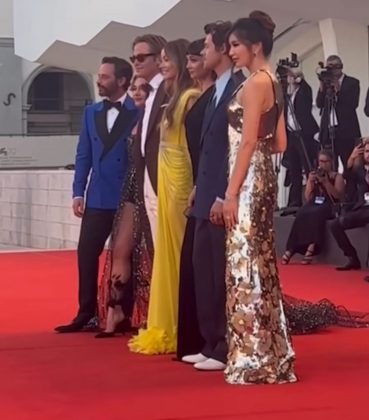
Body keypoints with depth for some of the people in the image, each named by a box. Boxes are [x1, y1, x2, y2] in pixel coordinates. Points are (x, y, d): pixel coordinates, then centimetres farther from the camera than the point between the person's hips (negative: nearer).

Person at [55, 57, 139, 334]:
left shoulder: (139, 112, -4)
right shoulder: (92, 112, 13)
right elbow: (84, 155, 12)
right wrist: (78, 192, 4)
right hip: (97, 197, 5)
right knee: (87, 253, -1)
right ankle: (87, 313, 5)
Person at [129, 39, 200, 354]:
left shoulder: (191, 97, -11)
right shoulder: (173, 99, 18)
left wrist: (196, 189, -22)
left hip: (183, 180, -9)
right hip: (166, 180, 9)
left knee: (183, 250, -5)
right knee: (168, 250, 11)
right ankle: (169, 327, 17)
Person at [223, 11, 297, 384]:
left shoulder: (255, 83, -13)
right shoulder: (272, 84, 15)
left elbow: (247, 141, -18)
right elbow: (279, 143, 17)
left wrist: (231, 192, -19)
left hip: (248, 180, -10)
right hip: (261, 177, 10)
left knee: (247, 263, -6)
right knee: (260, 262, 12)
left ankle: (254, 361, -2)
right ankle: (269, 355, 17)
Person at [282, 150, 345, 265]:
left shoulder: (337, 177, 10)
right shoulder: (313, 175, 19)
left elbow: (338, 196, -5)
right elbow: (308, 198, 13)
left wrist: (326, 182, -12)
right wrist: (311, 182, -2)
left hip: (329, 206, -3)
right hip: (314, 204, 3)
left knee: (315, 213, -37)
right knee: (301, 214, -31)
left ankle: (311, 247, -44)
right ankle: (291, 249, -35)